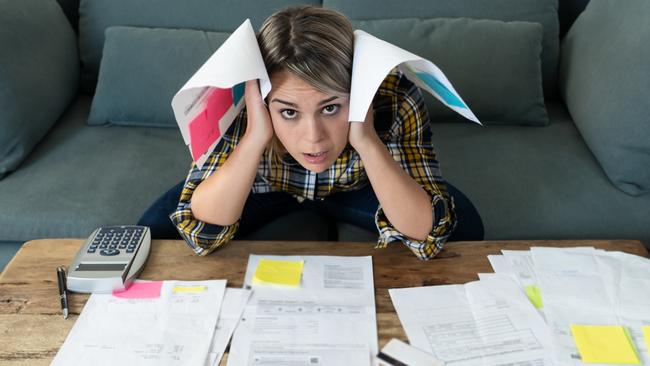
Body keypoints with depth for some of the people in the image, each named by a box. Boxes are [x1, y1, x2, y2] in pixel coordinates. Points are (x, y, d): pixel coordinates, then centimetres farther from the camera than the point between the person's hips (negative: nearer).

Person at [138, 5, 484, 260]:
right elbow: (201, 230, -34)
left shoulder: (394, 96, -36)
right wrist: (255, 137, -48)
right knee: (157, 229, -17)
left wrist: (366, 140, -49)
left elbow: (429, 232, -36)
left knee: (462, 226, -19)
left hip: (357, 186, 1)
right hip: (264, 185, 0)